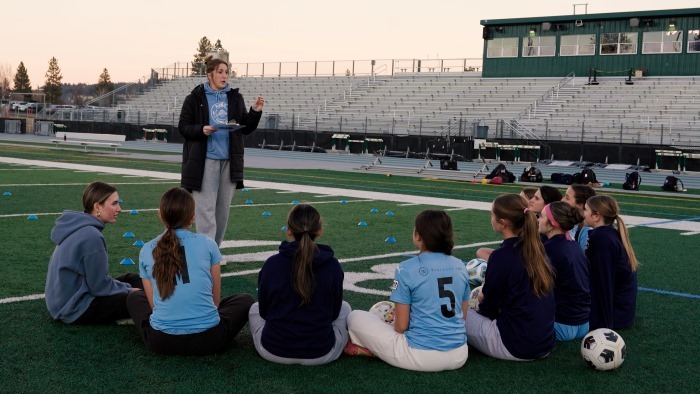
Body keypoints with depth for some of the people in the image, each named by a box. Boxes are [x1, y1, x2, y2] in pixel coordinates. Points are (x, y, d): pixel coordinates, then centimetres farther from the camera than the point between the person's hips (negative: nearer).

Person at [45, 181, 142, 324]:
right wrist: (130, 290, -4)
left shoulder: (81, 228, 4)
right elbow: (100, 287, -19)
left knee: (132, 279, 12)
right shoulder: (91, 237, -25)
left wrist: (126, 287, 8)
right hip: (76, 308, -10)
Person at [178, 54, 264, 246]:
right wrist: (201, 130, -17)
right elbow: (183, 127, 0)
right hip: (205, 161, -4)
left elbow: (246, 128, 11)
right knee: (206, 208, -6)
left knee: (223, 209, 10)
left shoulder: (235, 98, 10)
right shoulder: (195, 98, 0)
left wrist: (256, 111, -5)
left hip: (229, 161, 4)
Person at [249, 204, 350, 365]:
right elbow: (334, 313, 2)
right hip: (321, 354, 0)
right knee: (344, 307, 28)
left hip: (273, 351, 0)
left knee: (254, 308, 31)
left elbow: (264, 312, 1)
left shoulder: (272, 264, -11)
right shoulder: (333, 266, -10)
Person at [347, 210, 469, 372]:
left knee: (355, 317, 8)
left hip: (422, 356, -5)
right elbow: (463, 316, 11)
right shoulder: (460, 266, 2)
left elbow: (401, 326, -8)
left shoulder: (407, 269, -12)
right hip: (460, 356, 5)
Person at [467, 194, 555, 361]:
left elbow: (488, 309, -6)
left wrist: (480, 307, 15)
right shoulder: (536, 250, 4)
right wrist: (487, 295, 19)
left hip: (515, 347, -8)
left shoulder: (502, 256, -17)